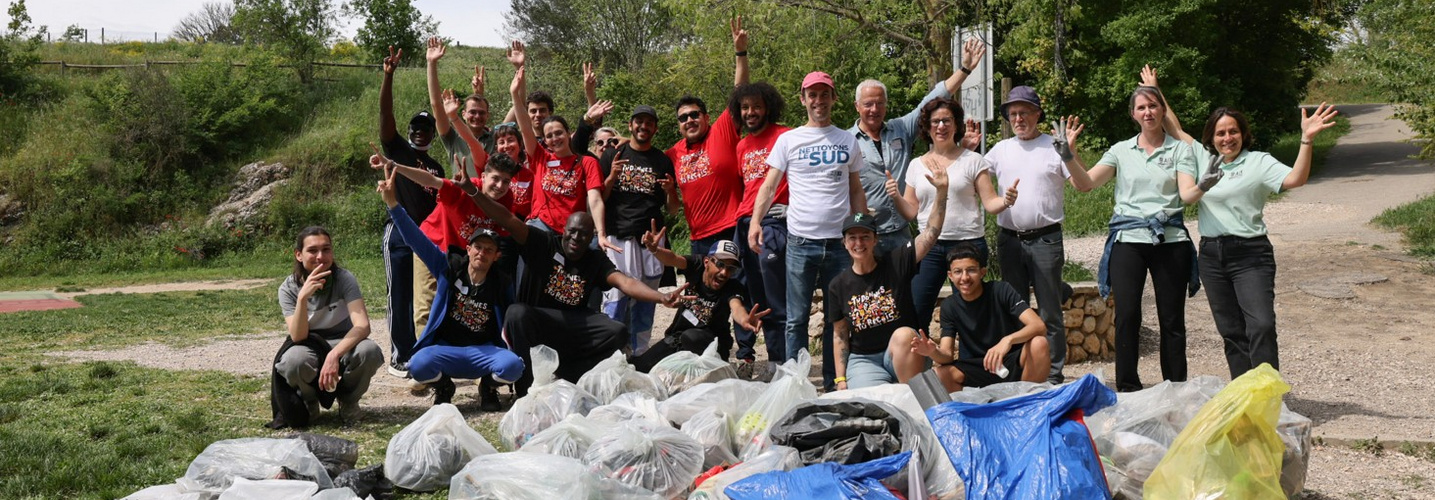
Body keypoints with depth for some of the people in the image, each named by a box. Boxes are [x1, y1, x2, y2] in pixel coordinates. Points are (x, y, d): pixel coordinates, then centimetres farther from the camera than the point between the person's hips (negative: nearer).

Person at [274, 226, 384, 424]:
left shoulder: (344, 279, -16)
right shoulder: (289, 288, -12)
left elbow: (362, 325, -27)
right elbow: (298, 337, -23)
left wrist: (334, 355, -44)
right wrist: (303, 298, -38)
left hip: (343, 345, 0)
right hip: (309, 348, 0)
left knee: (370, 352, -34)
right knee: (294, 360, -36)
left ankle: (348, 400, 0)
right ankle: (309, 402, 1)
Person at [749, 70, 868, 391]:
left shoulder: (848, 141, 11)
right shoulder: (789, 140, 4)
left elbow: (856, 191, 16)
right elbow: (769, 186, 1)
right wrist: (755, 221, -15)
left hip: (840, 242, 2)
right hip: (800, 241, -2)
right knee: (797, 318, 1)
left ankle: (834, 383, 16)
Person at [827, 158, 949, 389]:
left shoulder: (896, 263, -3)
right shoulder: (839, 286, 3)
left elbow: (931, 232, -11)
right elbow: (839, 335, 8)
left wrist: (941, 191, -23)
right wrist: (841, 380, 2)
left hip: (904, 353, -1)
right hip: (863, 359, 1)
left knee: (904, 334, -37)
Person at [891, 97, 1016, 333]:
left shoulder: (972, 161, 1)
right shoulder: (917, 165, 10)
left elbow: (990, 203, -1)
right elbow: (911, 211, 11)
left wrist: (1006, 200, -22)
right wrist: (895, 197, -7)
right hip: (930, 248, 3)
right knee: (915, 315, -3)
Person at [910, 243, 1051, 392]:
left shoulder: (1001, 290, -11)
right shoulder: (949, 306, -3)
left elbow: (1039, 326, -22)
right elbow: (948, 355, -9)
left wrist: (1008, 340, -42)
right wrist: (934, 352, -34)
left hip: (1012, 363, -1)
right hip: (977, 369, 1)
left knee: (1039, 343, -32)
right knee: (938, 377, -27)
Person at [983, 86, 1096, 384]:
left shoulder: (1054, 147, -1)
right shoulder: (1001, 150, 11)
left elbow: (1085, 186, -8)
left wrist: (1068, 153, -21)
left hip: (1045, 239, -4)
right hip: (1009, 240, 4)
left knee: (1050, 312, 0)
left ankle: (1054, 375, 7)